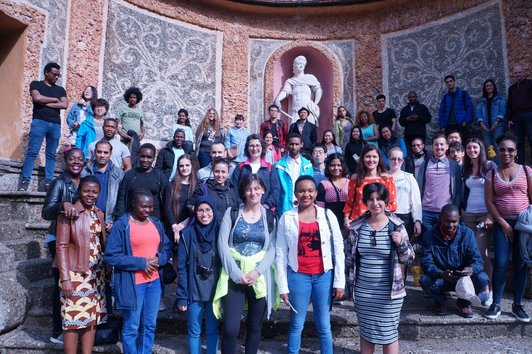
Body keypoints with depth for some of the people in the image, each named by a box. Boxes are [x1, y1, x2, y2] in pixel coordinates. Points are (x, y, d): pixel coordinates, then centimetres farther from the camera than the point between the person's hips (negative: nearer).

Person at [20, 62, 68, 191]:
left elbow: (65, 105, 2)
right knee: (32, 152, -8)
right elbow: (37, 98, -9)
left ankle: (48, 182, 1)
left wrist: (46, 103, -5)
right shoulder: (36, 84, 11)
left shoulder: (60, 89, 19)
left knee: (51, 155, 0)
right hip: (39, 122, -3)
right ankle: (25, 181, -8)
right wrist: (55, 99, 1)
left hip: (55, 124, 3)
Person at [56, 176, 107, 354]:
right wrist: (65, 278, -14)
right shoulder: (68, 214, -8)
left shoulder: (98, 214, 9)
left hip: (96, 274, 6)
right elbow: (62, 247, -11)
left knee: (92, 318, 11)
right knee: (74, 320, 1)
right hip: (75, 274, -5)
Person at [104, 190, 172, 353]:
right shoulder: (121, 225, -9)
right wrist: (141, 263, -17)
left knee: (150, 325, 15)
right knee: (131, 327, 6)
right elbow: (110, 256, -13)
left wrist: (158, 259, -9)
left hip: (154, 282, 5)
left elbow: (167, 248, 13)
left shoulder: (157, 224, 8)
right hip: (132, 284, -5)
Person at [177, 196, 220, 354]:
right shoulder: (187, 234, -8)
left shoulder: (220, 233, -4)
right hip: (194, 291, -1)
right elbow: (182, 267, -6)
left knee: (212, 330, 13)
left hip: (215, 291, 1)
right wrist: (182, 296, -8)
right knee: (194, 332, 10)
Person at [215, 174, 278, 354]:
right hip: (234, 276, -1)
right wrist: (237, 273, -13)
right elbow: (222, 245, -5)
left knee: (255, 327, 11)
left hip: (260, 277, 2)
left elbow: (272, 249, 0)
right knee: (230, 328, -6)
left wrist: (257, 271, -13)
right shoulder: (232, 213, 1)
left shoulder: (269, 217, 5)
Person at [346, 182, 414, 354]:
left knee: (388, 333, 10)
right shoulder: (357, 226, -3)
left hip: (389, 292, -2)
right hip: (362, 291, 2)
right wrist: (349, 283, 7)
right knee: (366, 331, 17)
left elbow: (408, 258, -2)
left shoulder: (396, 226, -8)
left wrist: (401, 243, -21)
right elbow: (349, 257, 7)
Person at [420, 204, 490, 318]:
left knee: (482, 278, -29)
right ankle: (441, 302, 5)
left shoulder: (467, 233, -7)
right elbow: (426, 263, -17)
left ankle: (464, 302, 4)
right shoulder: (429, 235, -11)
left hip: (464, 278, 1)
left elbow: (477, 260, -13)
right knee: (426, 281, -33)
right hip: (440, 279, -1)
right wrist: (441, 274, -38)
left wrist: (471, 269, -38)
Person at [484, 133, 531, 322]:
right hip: (502, 223, 0)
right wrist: (504, 224, -5)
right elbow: (489, 201, 1)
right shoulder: (492, 174, 5)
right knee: (501, 263, -7)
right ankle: (496, 304, 6)